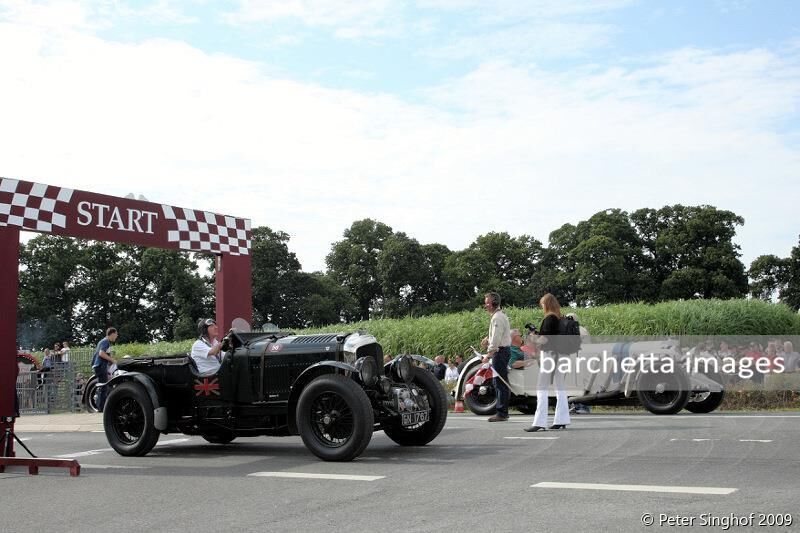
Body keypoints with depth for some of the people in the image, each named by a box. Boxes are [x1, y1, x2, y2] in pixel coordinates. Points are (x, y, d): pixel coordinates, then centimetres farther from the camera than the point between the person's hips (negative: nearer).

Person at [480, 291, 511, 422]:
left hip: (500, 351, -11)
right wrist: (488, 339, 11)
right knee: (501, 383, 13)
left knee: (500, 383, -9)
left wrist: (488, 354, -18)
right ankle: (502, 412, 17)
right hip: (504, 349, 11)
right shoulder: (501, 315, 18)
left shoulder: (497, 317, -15)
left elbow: (496, 339, -20)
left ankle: (502, 413, -8)